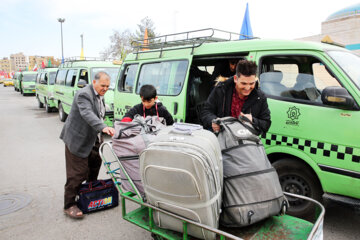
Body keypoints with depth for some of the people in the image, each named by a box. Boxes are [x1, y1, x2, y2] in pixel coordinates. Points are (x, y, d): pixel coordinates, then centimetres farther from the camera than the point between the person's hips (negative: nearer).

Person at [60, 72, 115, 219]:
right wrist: (103, 128, -50)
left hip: (93, 140, 9)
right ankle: (69, 205, 9)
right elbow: (87, 114, -37)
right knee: (77, 174, -5)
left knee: (94, 170, 19)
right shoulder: (84, 94, -20)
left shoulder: (100, 96, 11)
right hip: (78, 140, -9)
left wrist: (103, 130, 22)